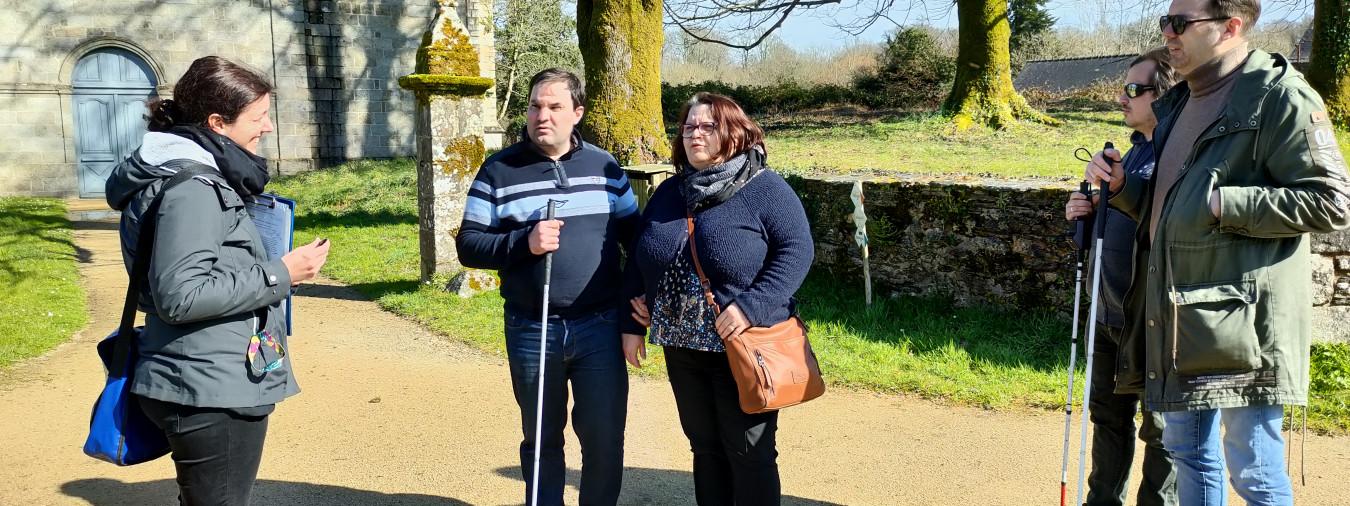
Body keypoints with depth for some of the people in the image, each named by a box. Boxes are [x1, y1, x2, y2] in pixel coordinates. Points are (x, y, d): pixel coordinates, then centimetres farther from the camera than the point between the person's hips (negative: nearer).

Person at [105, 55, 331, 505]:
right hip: (212, 395, -11)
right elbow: (178, 295, -25)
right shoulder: (191, 188, -19)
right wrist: (279, 275, -21)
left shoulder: (204, 177, 13)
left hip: (218, 386, 11)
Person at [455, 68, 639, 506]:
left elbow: (634, 234, 13)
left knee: (605, 437, 5)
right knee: (541, 439, 13)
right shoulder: (499, 170, -1)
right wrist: (523, 241, -19)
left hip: (600, 327, 1)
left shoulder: (604, 166, 6)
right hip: (531, 331, -1)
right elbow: (468, 245, -3)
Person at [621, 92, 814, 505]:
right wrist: (632, 325, 9)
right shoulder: (669, 192, 9)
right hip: (682, 348, 6)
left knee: (749, 453, 5)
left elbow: (796, 250, -16)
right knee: (704, 448, 17)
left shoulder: (765, 188, -9)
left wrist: (751, 306, -25)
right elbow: (639, 260, 15)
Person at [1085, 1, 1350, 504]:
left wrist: (1224, 203, -19)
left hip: (1240, 323, -8)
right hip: (1178, 314, 9)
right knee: (1188, 451, 19)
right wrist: (1122, 185, 6)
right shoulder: (1178, 103, 16)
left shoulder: (1280, 96, -10)